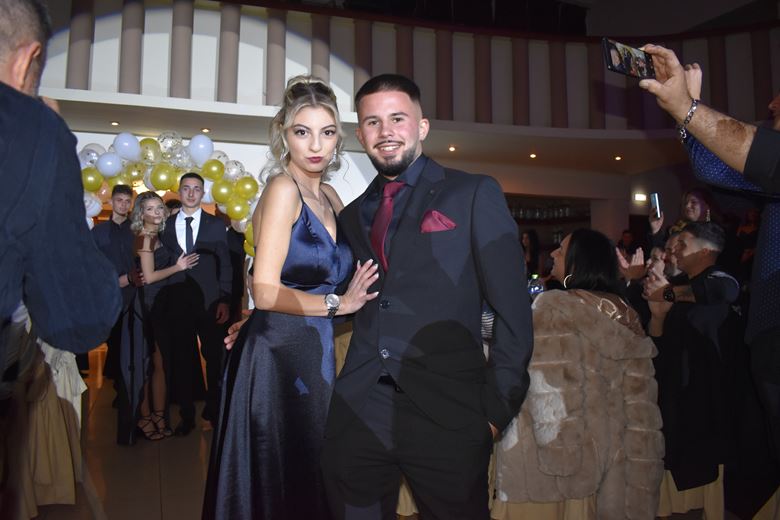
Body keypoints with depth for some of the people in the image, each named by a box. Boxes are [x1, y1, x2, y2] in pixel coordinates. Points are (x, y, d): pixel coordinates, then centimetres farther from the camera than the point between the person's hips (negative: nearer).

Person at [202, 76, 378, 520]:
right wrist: (338, 303, -11)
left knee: (309, 475, 18)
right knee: (281, 479, 7)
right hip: (279, 352, -7)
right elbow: (266, 292, -19)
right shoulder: (283, 188, -12)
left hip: (314, 352, 8)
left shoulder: (329, 196, 11)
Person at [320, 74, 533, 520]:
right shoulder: (353, 214, 14)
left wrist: (499, 408, -9)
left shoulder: (475, 194, 0)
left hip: (447, 412, -4)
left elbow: (513, 308, -4)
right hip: (359, 411, 4)